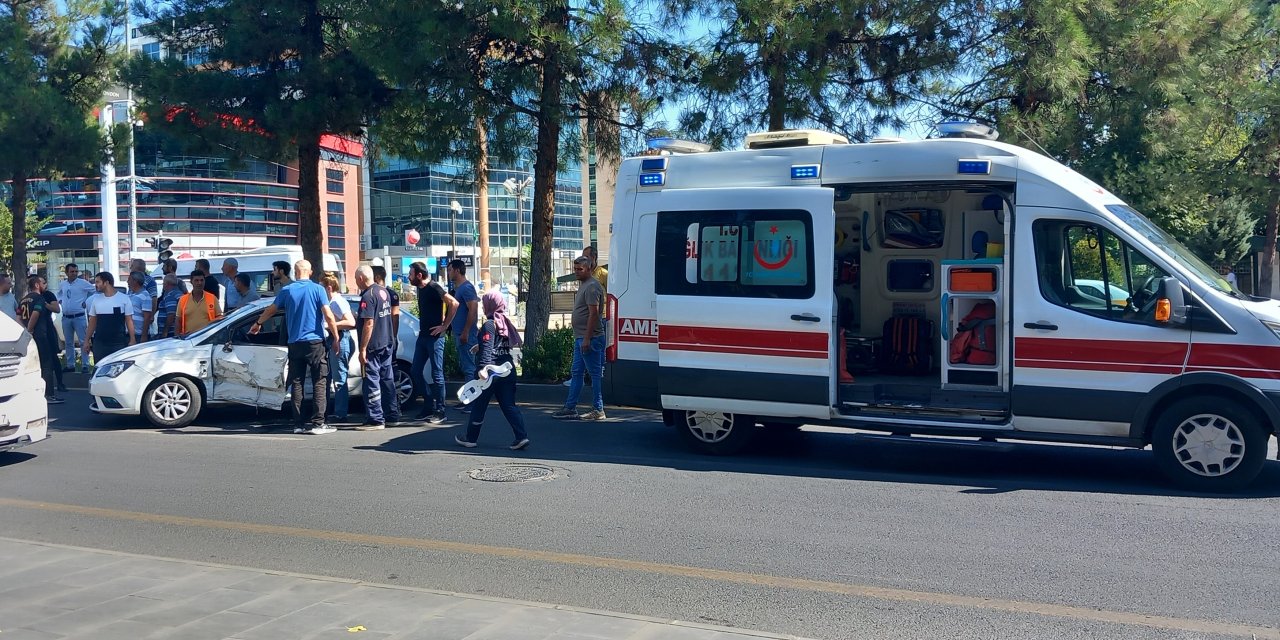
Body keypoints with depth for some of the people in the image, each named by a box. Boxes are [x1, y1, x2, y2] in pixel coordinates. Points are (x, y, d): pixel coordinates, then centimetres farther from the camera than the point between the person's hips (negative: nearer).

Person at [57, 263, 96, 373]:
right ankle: (70, 365, 20)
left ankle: (85, 365, -4)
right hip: (66, 317, 5)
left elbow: (96, 291, -2)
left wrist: (87, 302, -6)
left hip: (79, 317, -5)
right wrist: (60, 301, 11)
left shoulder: (83, 283, -6)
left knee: (83, 342, -7)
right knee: (69, 342, 12)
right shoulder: (62, 285, 9)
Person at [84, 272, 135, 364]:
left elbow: (129, 321, -2)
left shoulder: (124, 298, -2)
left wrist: (132, 340, -7)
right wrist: (87, 340, 10)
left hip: (119, 343, -4)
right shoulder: (96, 299, 9)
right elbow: (92, 322, 14)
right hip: (99, 343, 4)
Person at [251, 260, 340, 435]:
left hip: (295, 344, 3)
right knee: (319, 382, -1)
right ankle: (317, 423, -7)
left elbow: (270, 310, 18)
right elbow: (329, 317, -11)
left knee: (296, 383, 8)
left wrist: (258, 324, 36)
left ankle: (298, 424, 8)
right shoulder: (317, 289, -5)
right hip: (315, 342, -3)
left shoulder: (286, 291, 5)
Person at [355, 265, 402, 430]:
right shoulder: (384, 291, 11)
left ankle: (376, 419, -4)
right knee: (387, 379, 14)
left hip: (373, 346, -9)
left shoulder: (368, 296, -17)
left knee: (372, 382, -4)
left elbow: (369, 324, -22)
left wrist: (362, 349, -20)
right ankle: (392, 415, 20)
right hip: (387, 343, 9)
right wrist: (358, 316, 31)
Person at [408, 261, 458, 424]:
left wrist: (444, 326, -18)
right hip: (423, 336, 9)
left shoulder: (434, 288, -14)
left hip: (434, 337, -9)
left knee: (437, 374, -3)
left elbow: (454, 303, -23)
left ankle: (439, 412, 4)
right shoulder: (420, 289, 11)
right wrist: (422, 326, 14)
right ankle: (429, 406, 20)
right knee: (416, 372, 10)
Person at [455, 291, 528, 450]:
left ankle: (470, 438, 18)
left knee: (479, 405, 7)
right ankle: (521, 436, -6)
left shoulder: (489, 325, -11)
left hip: (491, 371, -7)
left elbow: (487, 348, -23)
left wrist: (483, 368, -32)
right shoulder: (506, 323, 12)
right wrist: (480, 347, 36)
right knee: (509, 405, 6)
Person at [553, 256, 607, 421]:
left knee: (595, 373, -4)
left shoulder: (592, 287, -14)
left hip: (590, 338, -11)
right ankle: (570, 408, 17)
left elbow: (593, 314, -21)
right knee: (576, 373, 12)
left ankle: (598, 410, 2)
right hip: (580, 338, 11)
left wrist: (587, 339, -24)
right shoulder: (582, 285, 18)